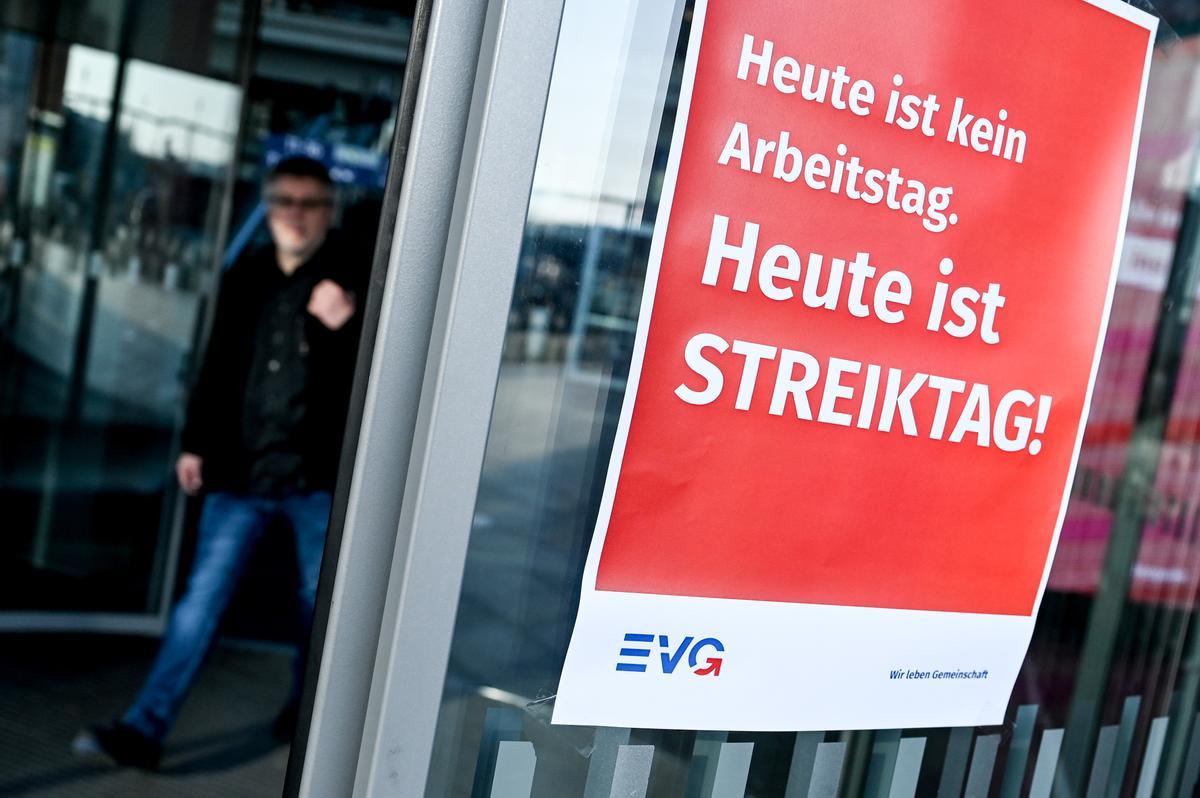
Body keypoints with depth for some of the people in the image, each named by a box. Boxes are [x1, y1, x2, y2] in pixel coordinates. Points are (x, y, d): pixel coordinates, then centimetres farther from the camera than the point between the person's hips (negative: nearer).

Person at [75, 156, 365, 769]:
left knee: (319, 601, 11)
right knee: (203, 596, -1)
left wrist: (346, 327, -22)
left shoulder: (352, 285, -2)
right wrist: (196, 444, 13)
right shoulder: (243, 280, 9)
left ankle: (303, 714, 32)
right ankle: (144, 729, 2)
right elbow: (217, 369, 16)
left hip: (317, 473, -2)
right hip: (241, 470, 2)